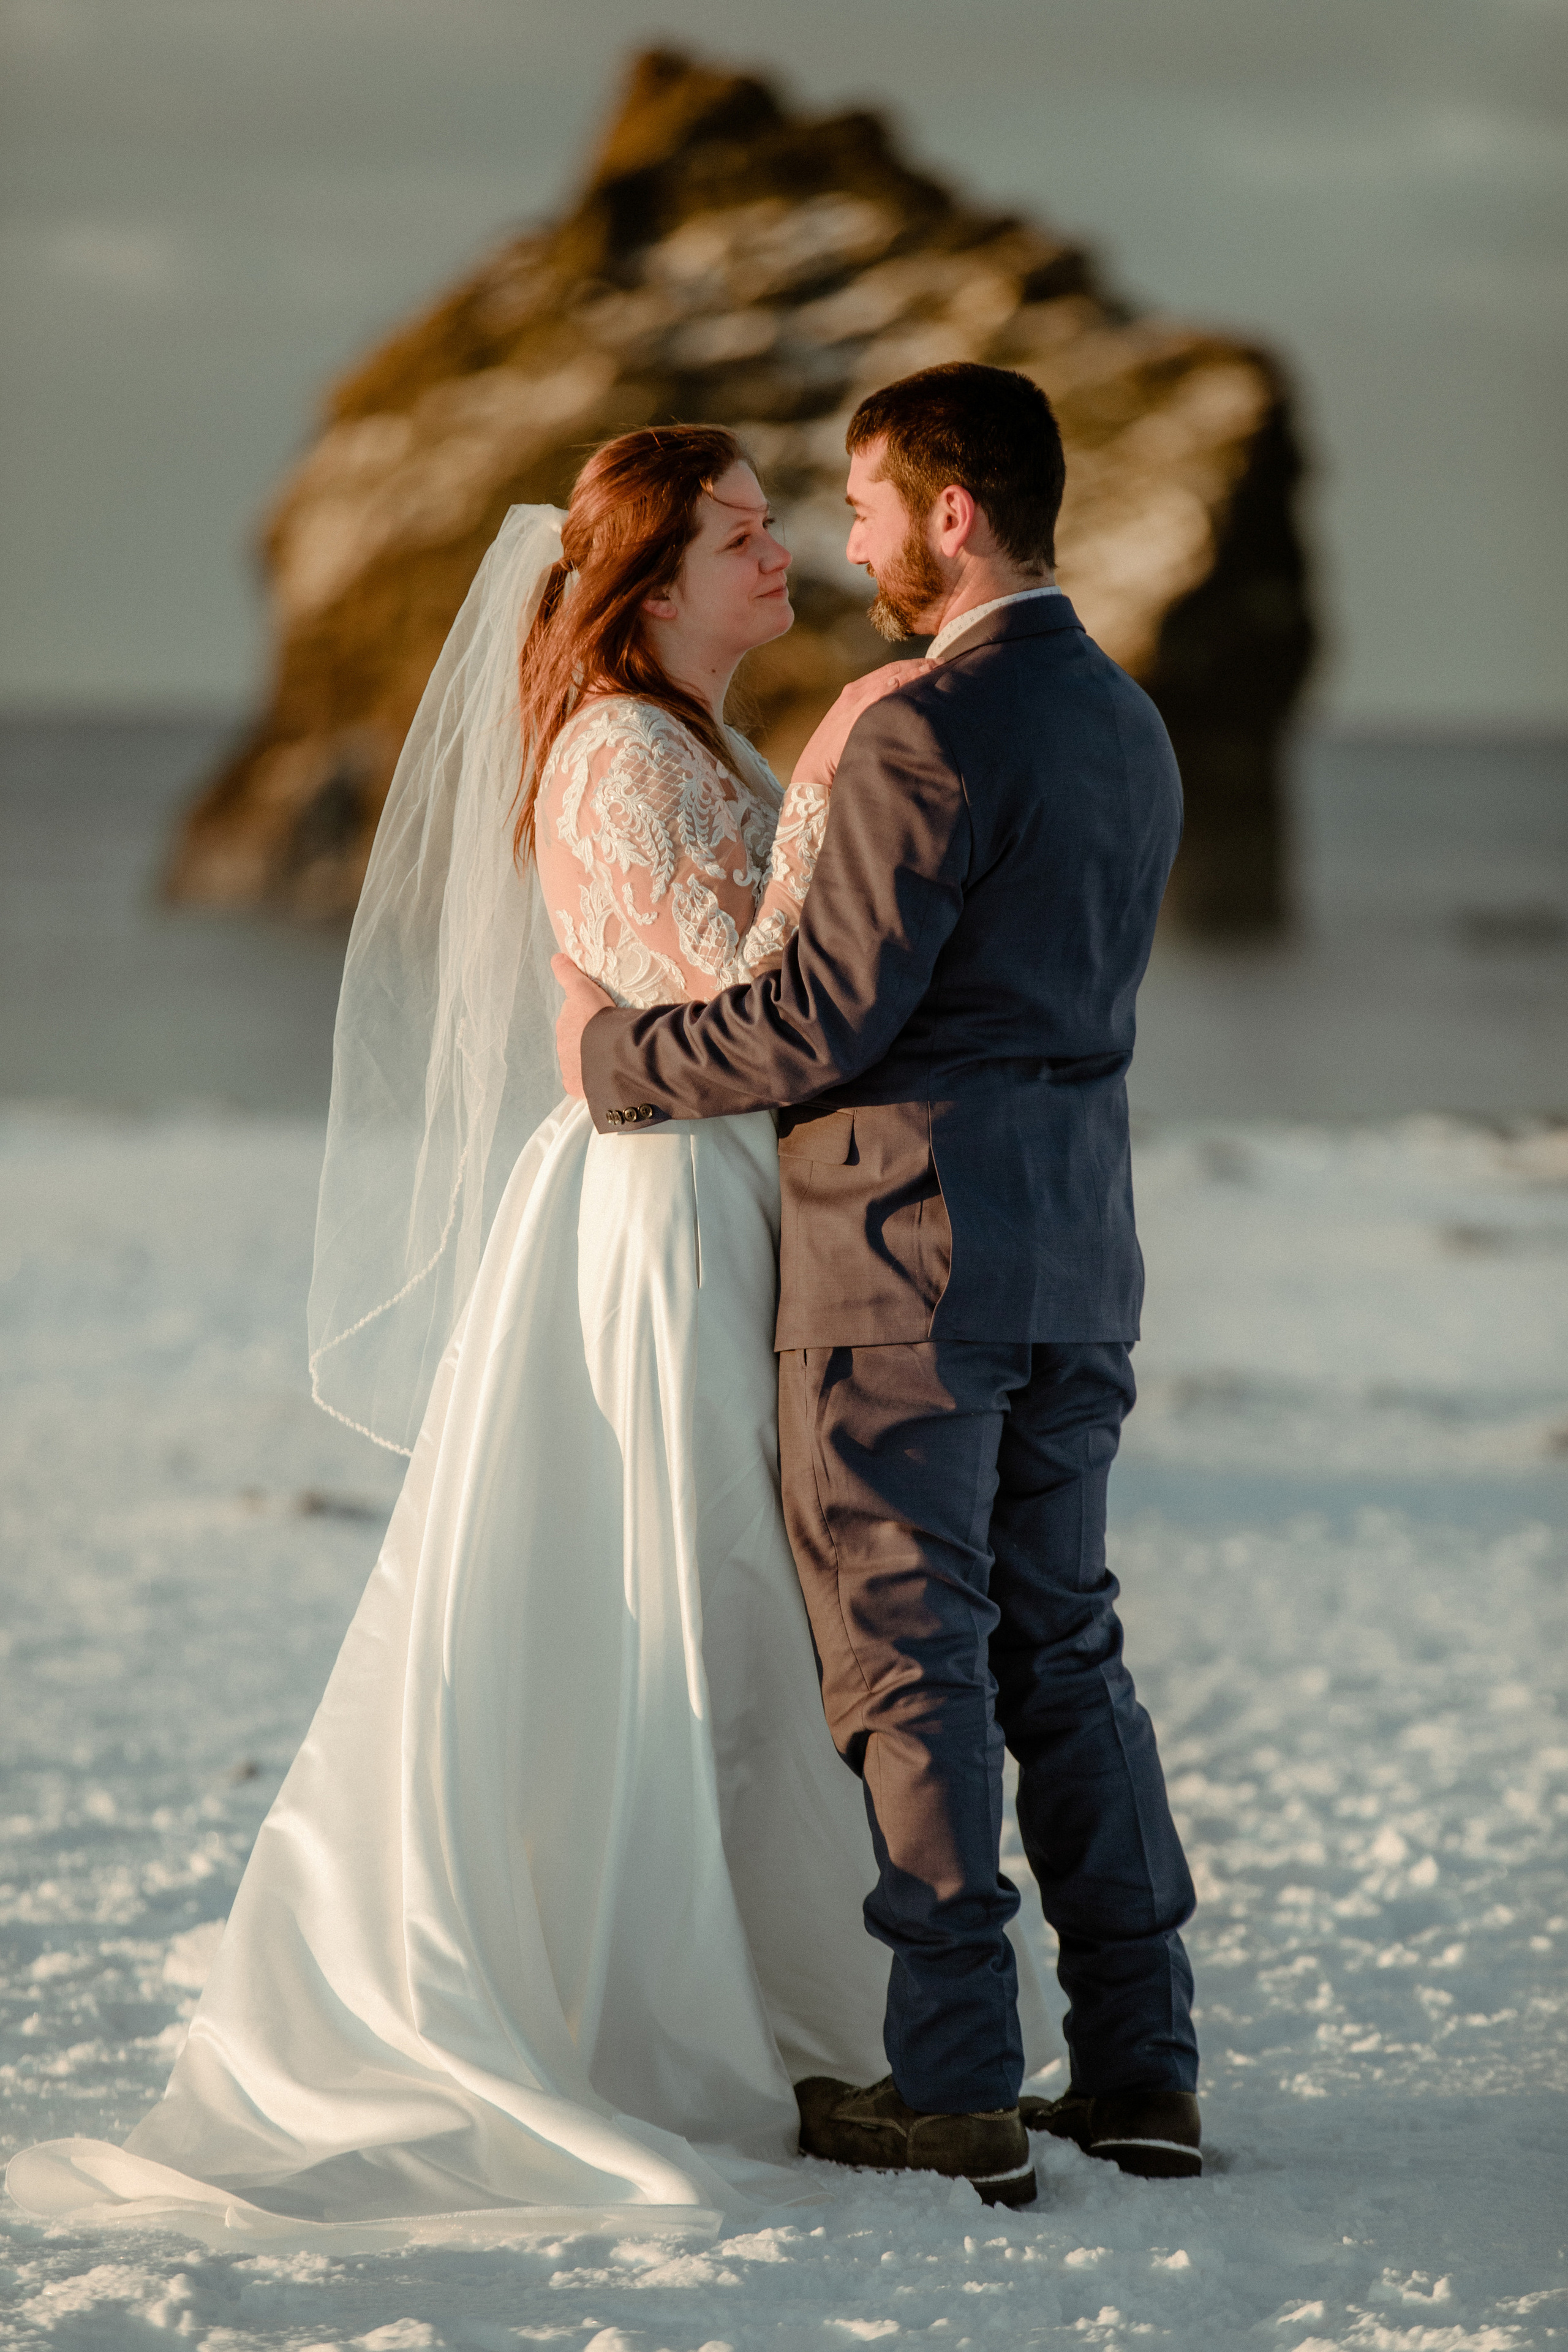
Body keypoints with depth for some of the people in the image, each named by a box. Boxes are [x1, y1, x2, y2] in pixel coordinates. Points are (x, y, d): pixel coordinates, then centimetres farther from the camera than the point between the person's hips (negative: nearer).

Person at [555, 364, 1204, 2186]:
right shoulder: (1128, 726, 13)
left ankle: (952, 2084, 0)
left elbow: (829, 1016, -18)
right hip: (1076, 1235, 8)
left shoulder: (933, 730, -16)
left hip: (908, 1237, -8)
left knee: (912, 1659, -2)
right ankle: (1141, 2070, 11)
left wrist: (617, 1058, -4)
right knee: (1060, 1648, 12)